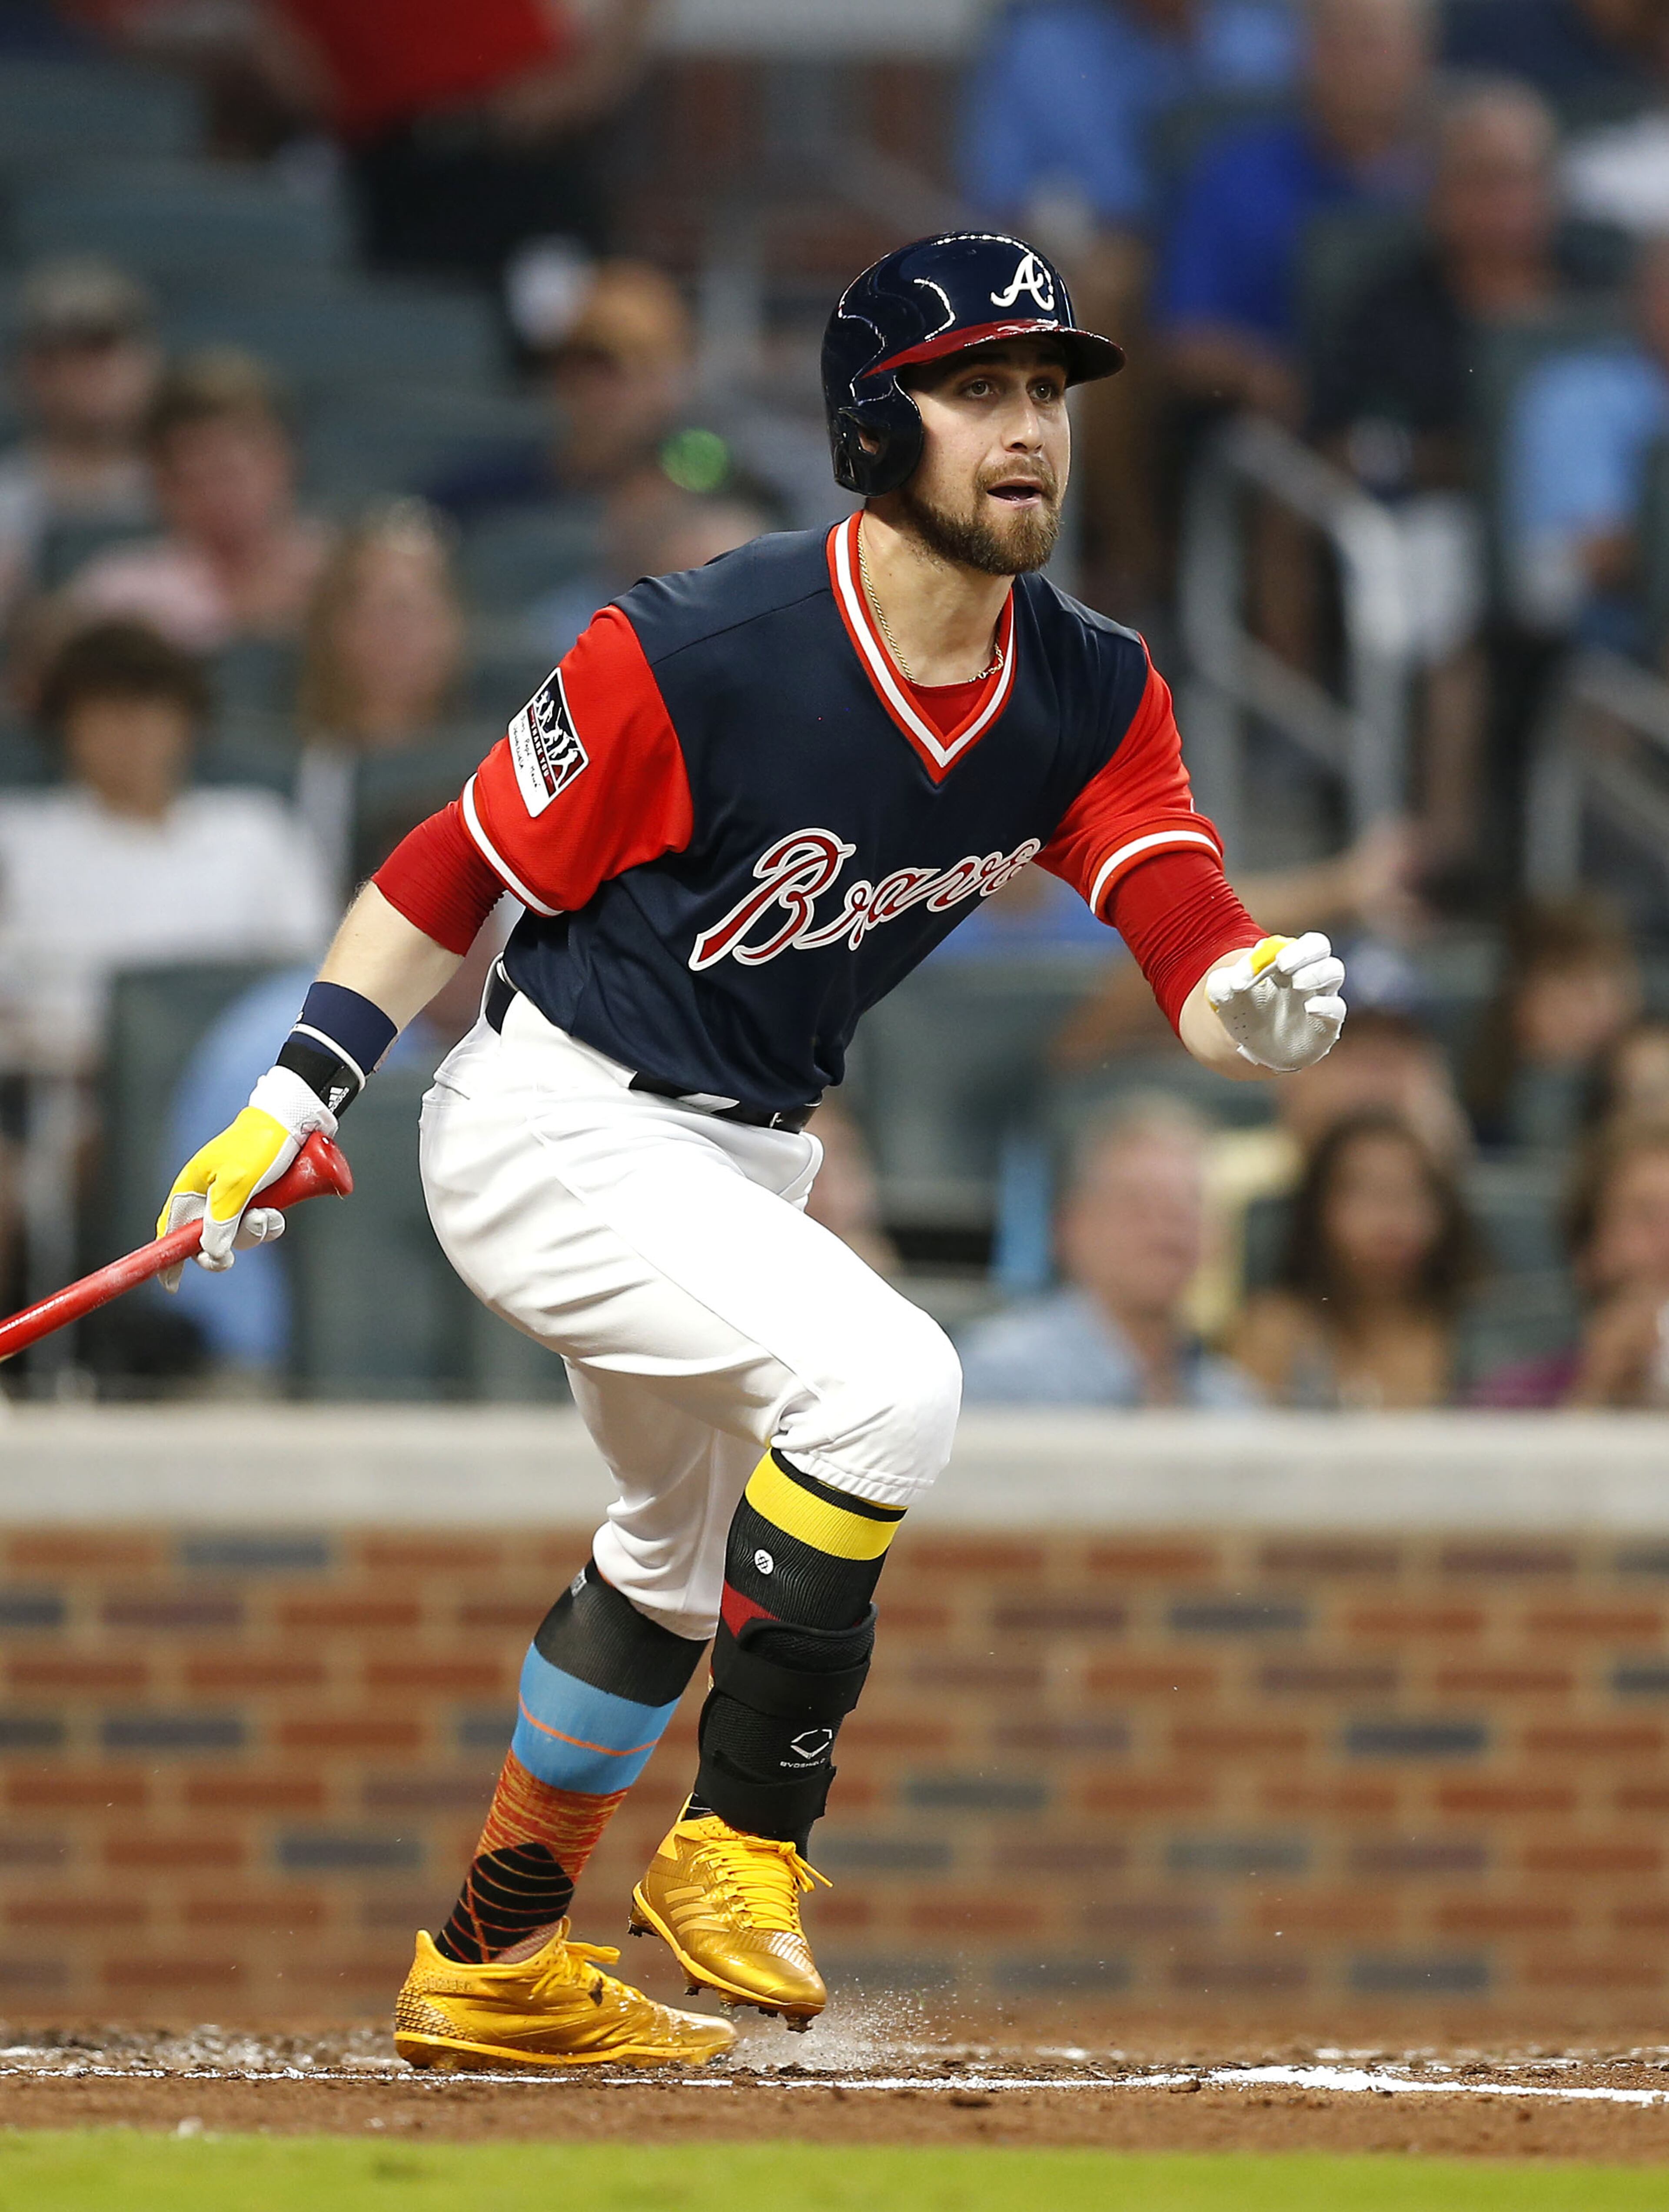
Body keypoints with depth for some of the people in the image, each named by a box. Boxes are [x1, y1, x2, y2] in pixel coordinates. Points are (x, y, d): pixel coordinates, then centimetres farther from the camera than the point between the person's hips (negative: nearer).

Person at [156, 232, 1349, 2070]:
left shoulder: (1088, 697, -7)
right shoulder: (699, 658, -25)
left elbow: (1193, 954, -16)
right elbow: (464, 863, -13)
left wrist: (1266, 1004, -40)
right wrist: (296, 1095, -14)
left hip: (741, 1159, 9)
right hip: (553, 1135, -9)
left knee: (687, 1549, 25)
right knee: (883, 1380, -28)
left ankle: (490, 1970, 44)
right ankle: (736, 1846, -13)